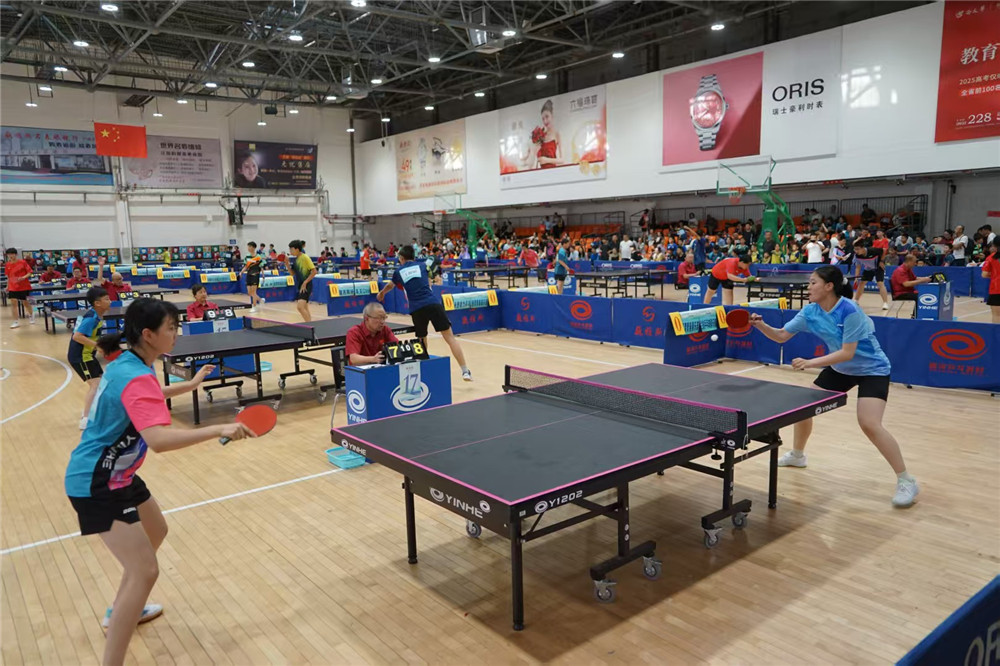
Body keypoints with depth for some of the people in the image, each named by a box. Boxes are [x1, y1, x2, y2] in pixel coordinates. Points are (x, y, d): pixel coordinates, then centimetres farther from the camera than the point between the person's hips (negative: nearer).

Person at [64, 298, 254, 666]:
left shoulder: (127, 363, 3)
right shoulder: (136, 377, -28)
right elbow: (159, 439, -43)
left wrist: (190, 385, 32)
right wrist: (219, 429, -43)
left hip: (115, 474, 11)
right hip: (97, 484, -11)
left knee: (156, 532, 28)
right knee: (145, 571, -13)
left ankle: (121, 611, 47)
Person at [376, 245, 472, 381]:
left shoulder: (398, 271, 18)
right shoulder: (422, 265, 20)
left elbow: (390, 285, 41)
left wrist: (381, 293, 64)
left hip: (416, 309, 0)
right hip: (433, 304, 0)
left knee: (421, 342, 18)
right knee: (450, 337, -2)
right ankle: (465, 371, -8)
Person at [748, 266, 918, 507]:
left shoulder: (850, 311, -29)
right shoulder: (810, 312, -8)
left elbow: (847, 353, -30)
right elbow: (782, 336, -4)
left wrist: (811, 363, -35)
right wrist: (761, 325, -21)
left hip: (872, 370, -7)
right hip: (840, 368, 8)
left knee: (870, 425, -22)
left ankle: (906, 481, -5)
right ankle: (797, 455, 32)